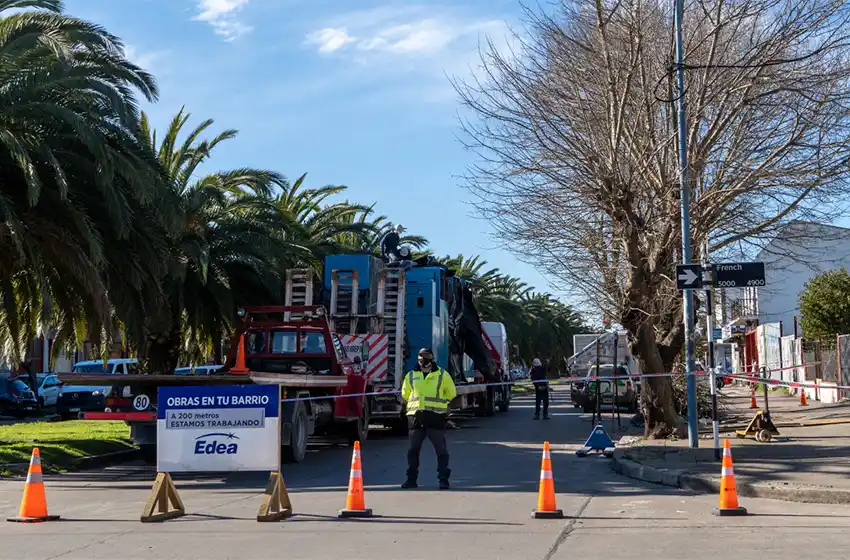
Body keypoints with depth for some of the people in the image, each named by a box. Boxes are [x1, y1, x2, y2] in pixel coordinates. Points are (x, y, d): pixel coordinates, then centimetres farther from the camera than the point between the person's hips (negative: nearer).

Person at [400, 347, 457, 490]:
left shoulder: (442, 375, 4)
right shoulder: (411, 376, 12)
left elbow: (451, 393, 14)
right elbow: (405, 394, 26)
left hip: (436, 417, -3)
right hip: (416, 417, 3)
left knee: (441, 450, -3)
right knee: (412, 450, 6)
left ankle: (443, 479, 2)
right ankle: (411, 479, 15)